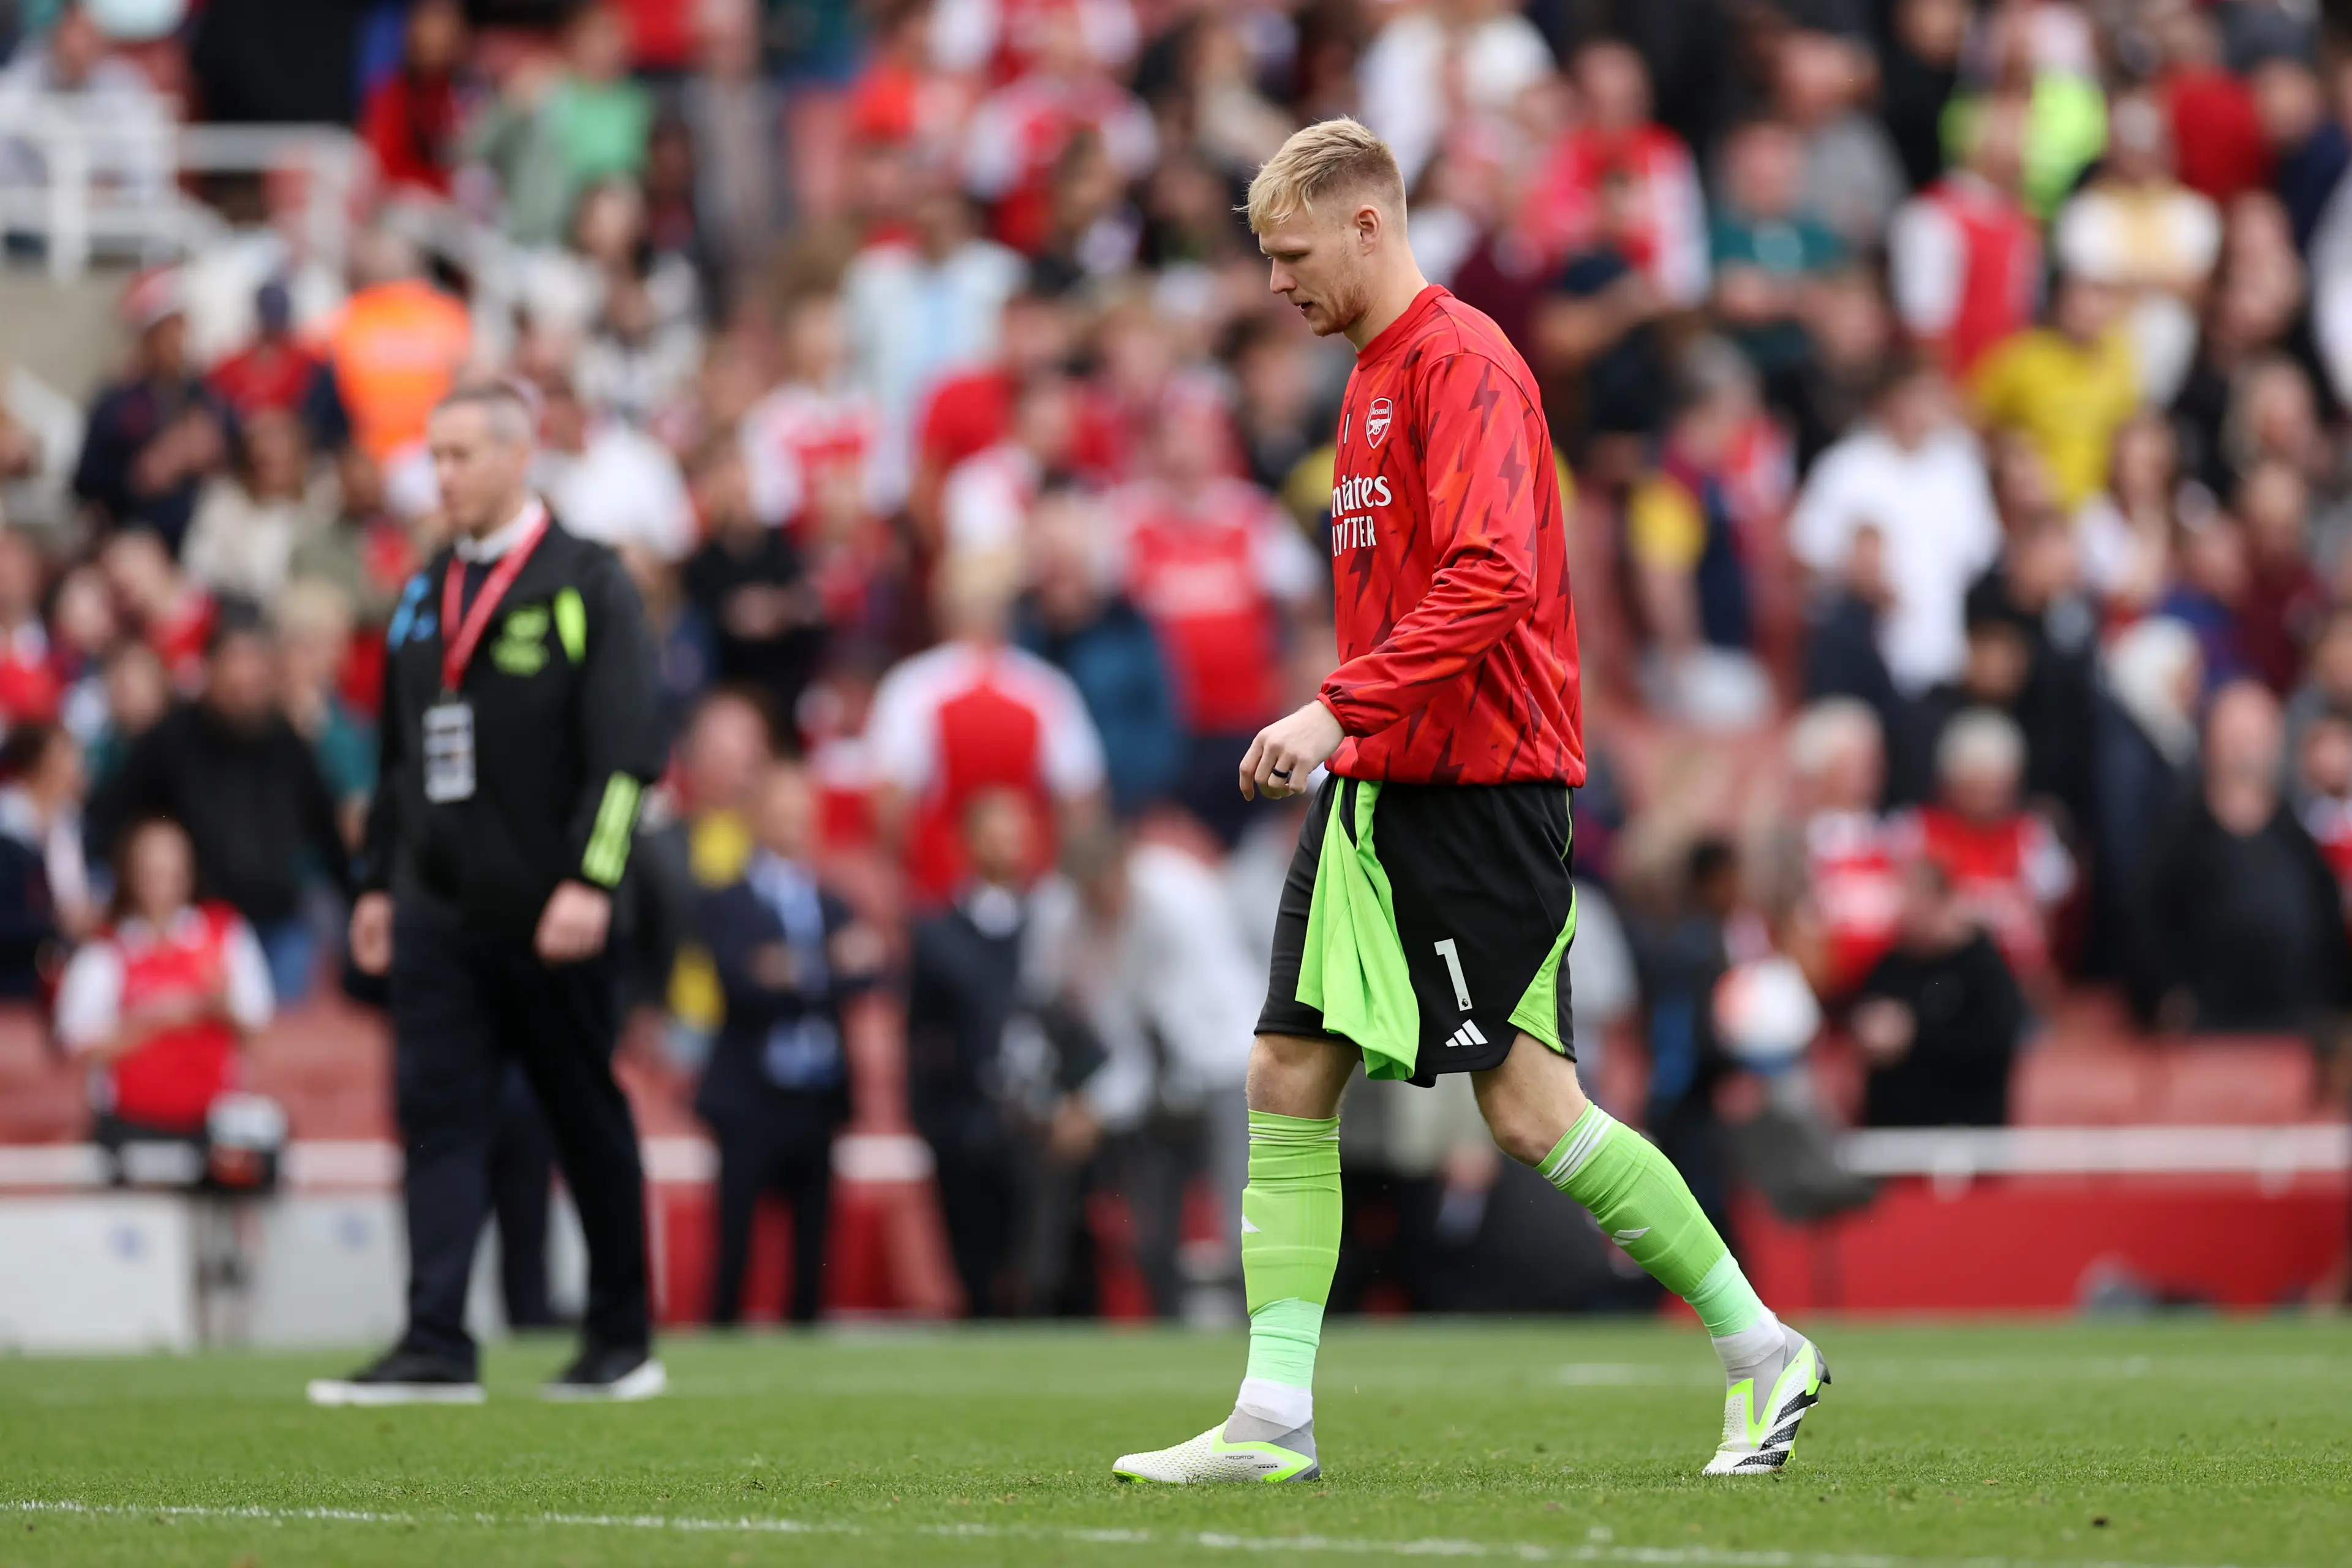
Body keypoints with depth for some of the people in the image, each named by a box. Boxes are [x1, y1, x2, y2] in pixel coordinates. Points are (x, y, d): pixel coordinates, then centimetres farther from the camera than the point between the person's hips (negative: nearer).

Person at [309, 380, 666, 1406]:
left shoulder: (587, 586, -5)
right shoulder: (425, 595, 14)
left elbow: (625, 751, -12)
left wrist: (590, 881, -20)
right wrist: (378, 883, 18)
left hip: (549, 923, -5)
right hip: (438, 910, 6)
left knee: (589, 1126, 5)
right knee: (437, 1116, -4)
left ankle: (623, 1344, 16)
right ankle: (436, 1350, -8)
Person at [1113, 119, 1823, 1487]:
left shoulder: (1463, 362, -12)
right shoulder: (1375, 373, 18)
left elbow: (1489, 578, -23)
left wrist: (1340, 710, -26)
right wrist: (1346, 738, 15)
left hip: (1478, 789, -10)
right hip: (1378, 785, 10)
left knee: (1530, 1110, -9)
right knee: (1291, 1078, 1)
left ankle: (1765, 1352, 3)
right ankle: (1273, 1419, -1)